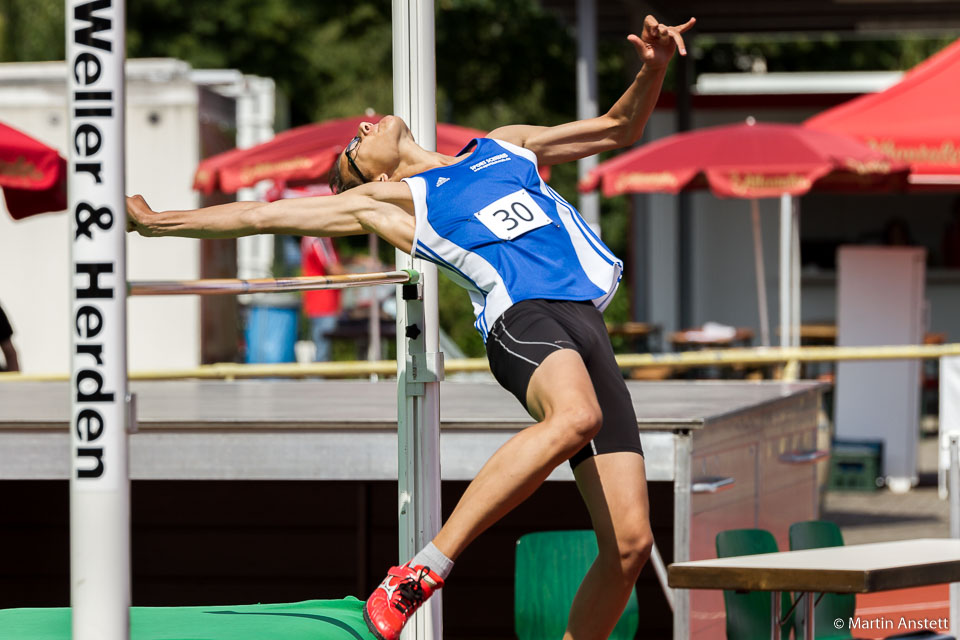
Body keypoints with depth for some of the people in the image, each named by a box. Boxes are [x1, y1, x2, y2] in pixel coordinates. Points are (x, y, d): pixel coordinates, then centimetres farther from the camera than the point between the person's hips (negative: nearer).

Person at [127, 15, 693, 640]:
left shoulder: (506, 145, 32)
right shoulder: (389, 199, 19)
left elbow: (618, 128, 37)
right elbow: (266, 214, 21)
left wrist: (653, 69, 19)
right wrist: (160, 222, 22)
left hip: (588, 329, 4)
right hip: (521, 314, -4)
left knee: (630, 540, -8)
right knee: (574, 413, -40)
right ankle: (423, 570, -37)